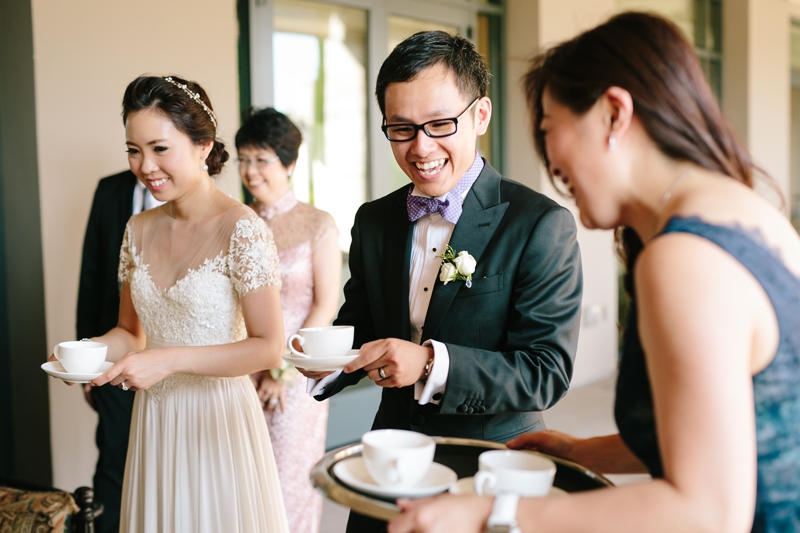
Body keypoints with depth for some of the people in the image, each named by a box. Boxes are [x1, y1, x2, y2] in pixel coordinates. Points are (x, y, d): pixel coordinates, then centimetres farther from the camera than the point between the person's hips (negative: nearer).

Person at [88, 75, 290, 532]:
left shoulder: (241, 228, -15)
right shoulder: (140, 230, 4)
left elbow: (269, 348, -17)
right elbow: (132, 331, 13)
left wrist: (169, 359, -23)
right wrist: (91, 349, -8)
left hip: (218, 420, -5)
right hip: (153, 421, 6)